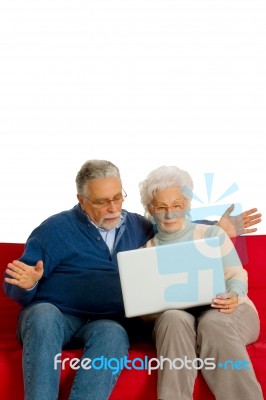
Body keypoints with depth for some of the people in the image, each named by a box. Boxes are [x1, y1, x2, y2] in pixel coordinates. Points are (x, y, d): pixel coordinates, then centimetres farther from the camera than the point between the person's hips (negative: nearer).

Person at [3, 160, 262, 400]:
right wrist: (26, 283, -23)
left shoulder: (138, 227, 16)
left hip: (106, 322, 2)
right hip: (51, 314, -2)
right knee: (44, 316, -39)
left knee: (113, 334, -35)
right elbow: (15, 287, 2)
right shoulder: (55, 229, 2)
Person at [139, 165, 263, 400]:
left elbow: (236, 275, 5)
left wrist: (233, 296, -18)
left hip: (224, 311, 0)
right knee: (174, 319, -37)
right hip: (173, 316, 1)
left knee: (213, 323, -38)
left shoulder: (213, 234, 15)